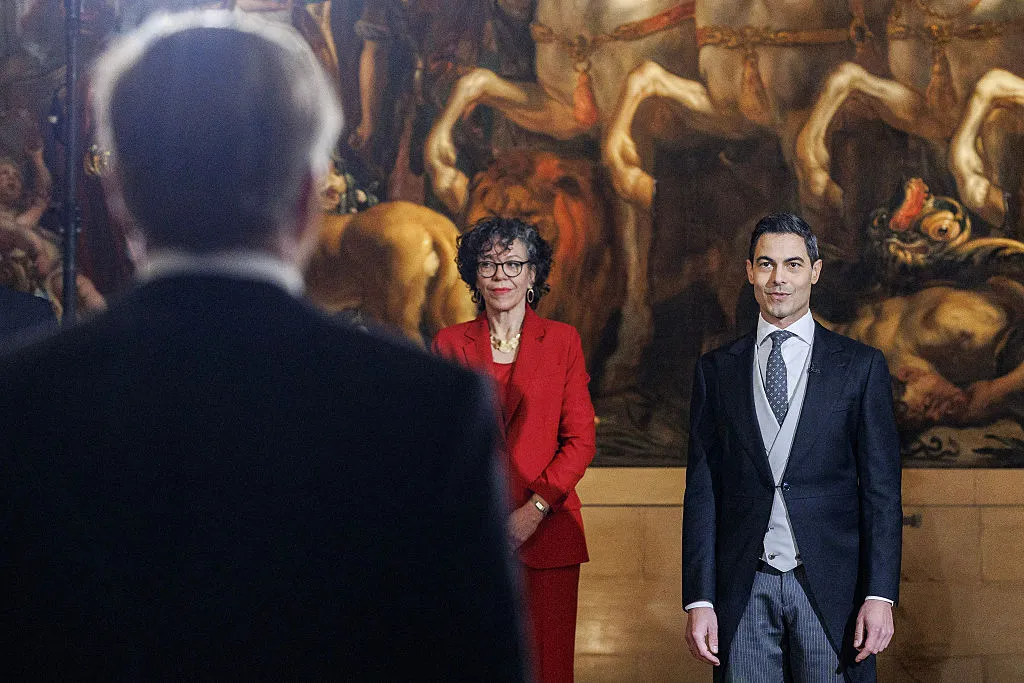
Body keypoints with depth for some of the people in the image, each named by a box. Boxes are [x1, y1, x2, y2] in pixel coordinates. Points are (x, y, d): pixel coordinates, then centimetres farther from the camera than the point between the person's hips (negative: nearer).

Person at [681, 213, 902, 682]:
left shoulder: (860, 366, 5)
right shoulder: (716, 370, 9)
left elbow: (881, 489, 1)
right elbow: (702, 489, 6)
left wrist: (879, 595, -7)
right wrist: (698, 599, -2)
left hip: (829, 590, -1)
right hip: (744, 591, 1)